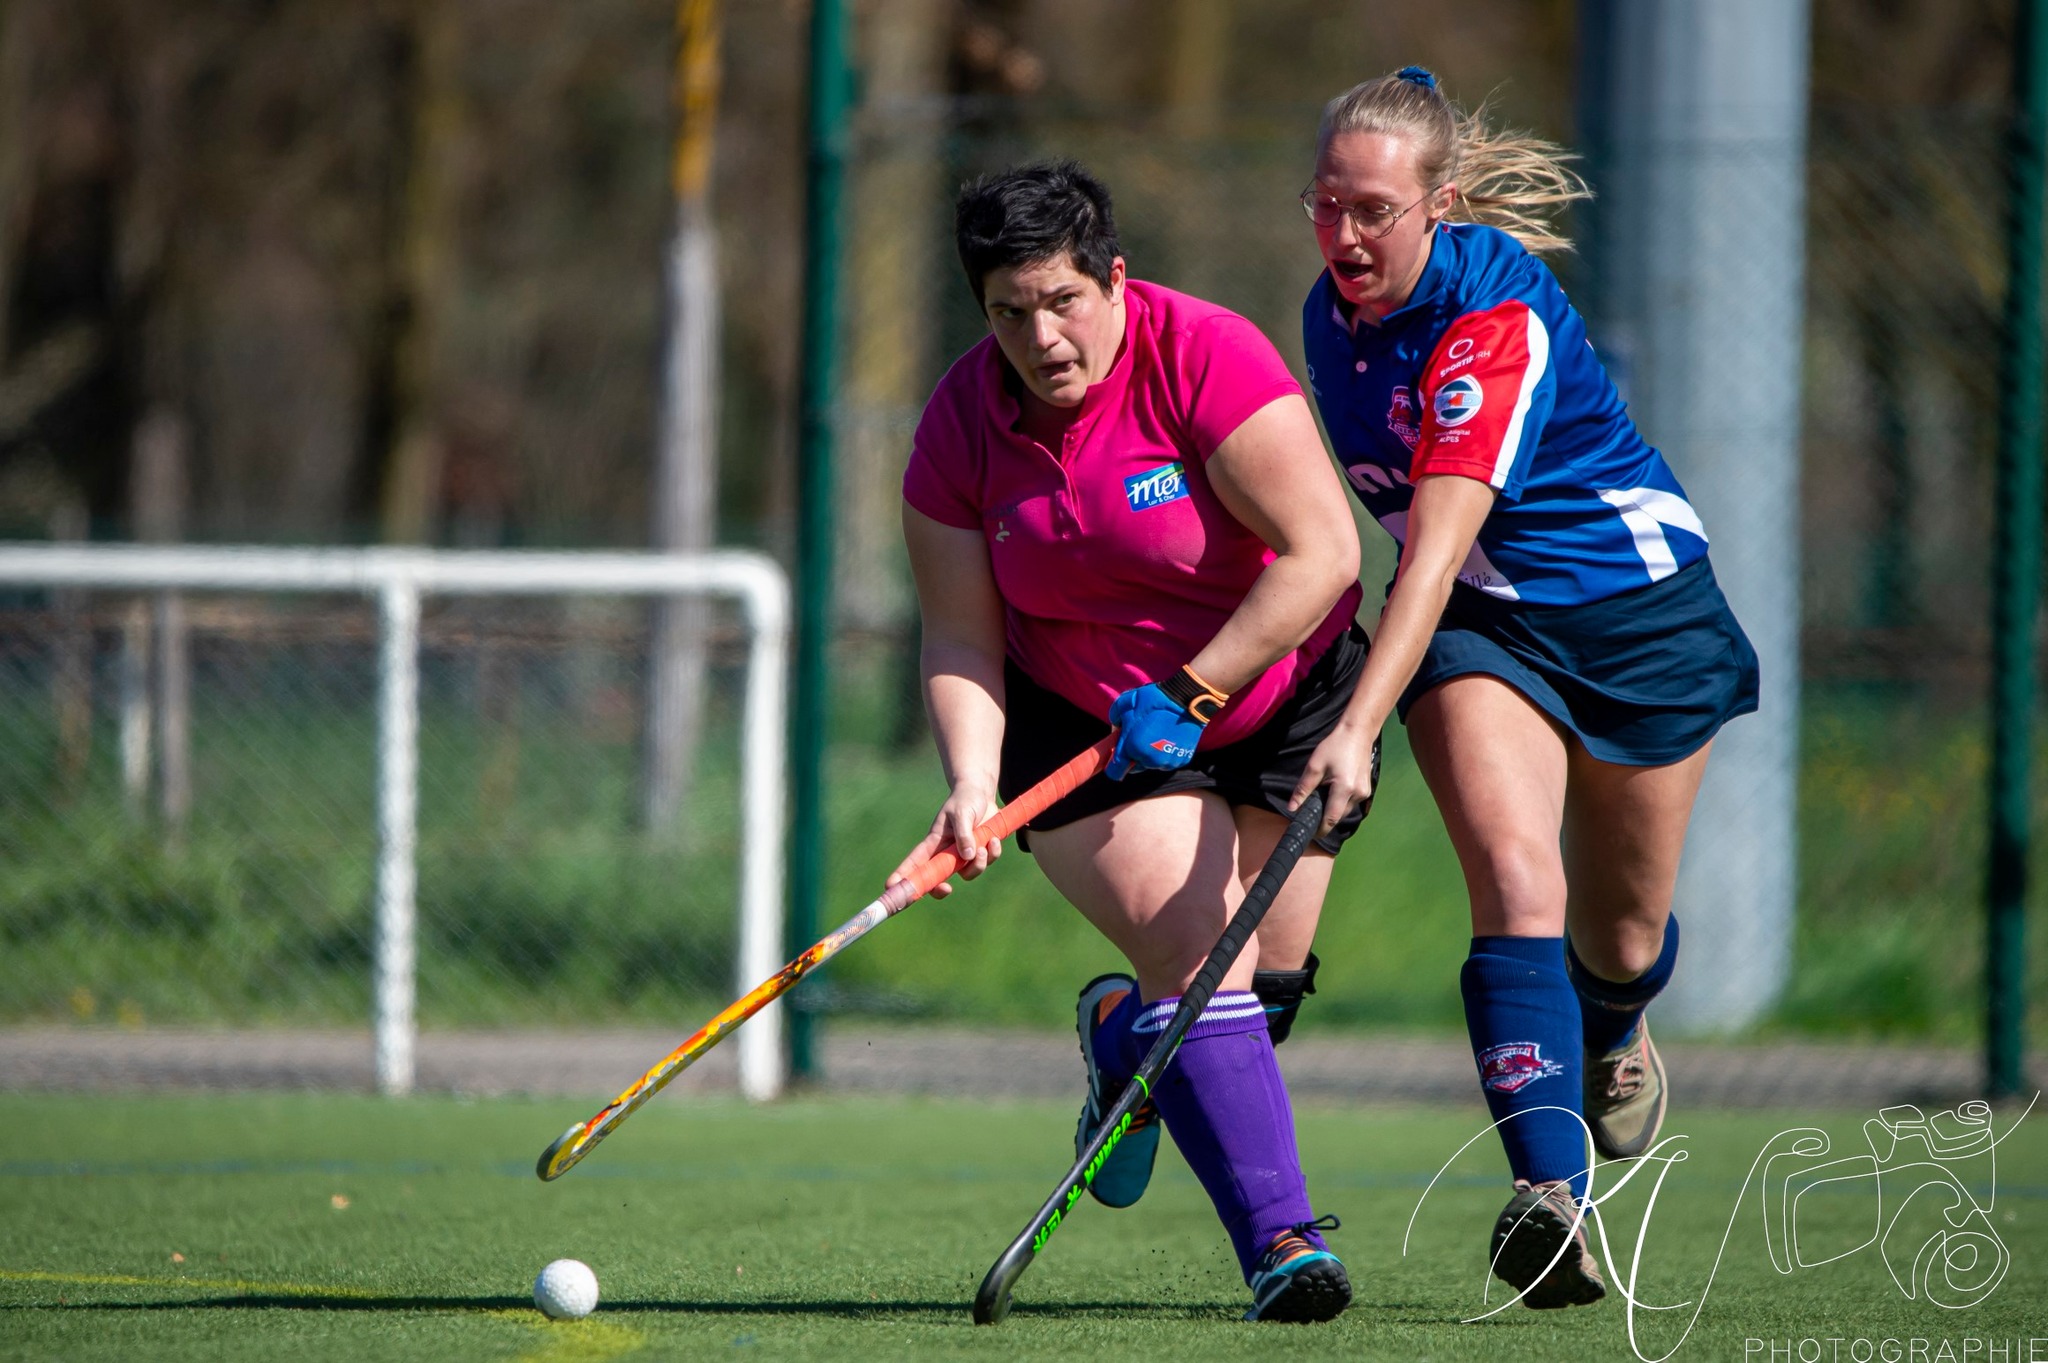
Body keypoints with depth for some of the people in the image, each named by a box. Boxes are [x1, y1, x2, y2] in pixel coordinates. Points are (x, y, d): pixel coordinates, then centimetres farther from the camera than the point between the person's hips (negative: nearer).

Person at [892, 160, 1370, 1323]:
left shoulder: (1205, 356, -23)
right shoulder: (962, 424, -10)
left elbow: (1322, 552, -25)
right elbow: (962, 639, -6)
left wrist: (1190, 694, -26)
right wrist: (974, 785, -22)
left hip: (1282, 693, -1)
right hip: (1082, 722, 1)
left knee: (1264, 979, 0)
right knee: (1197, 956, -19)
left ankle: (1123, 1032, 34)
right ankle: (1279, 1235, -20)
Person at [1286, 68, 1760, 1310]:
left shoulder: (1499, 310, -29)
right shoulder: (1334, 313, -5)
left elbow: (1441, 537, -39)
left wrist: (1360, 728, -47)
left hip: (1640, 610, -4)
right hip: (1479, 623, 4)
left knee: (1622, 937, 10)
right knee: (1515, 879, -23)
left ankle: (1612, 1036, 50)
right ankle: (1551, 1201, -35)